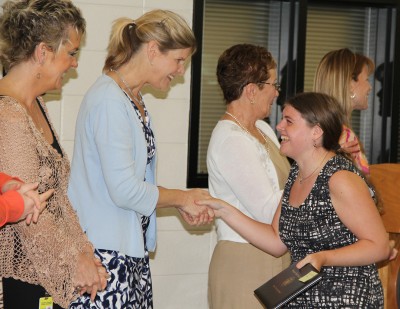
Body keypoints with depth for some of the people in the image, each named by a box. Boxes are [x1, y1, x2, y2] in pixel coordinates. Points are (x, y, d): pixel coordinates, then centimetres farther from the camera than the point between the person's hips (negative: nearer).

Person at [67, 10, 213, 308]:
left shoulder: (135, 100, 14)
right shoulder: (109, 99, -15)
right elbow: (124, 189, -19)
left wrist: (183, 203, 2)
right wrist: (182, 198, -5)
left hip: (131, 248, 9)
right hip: (105, 253, -9)